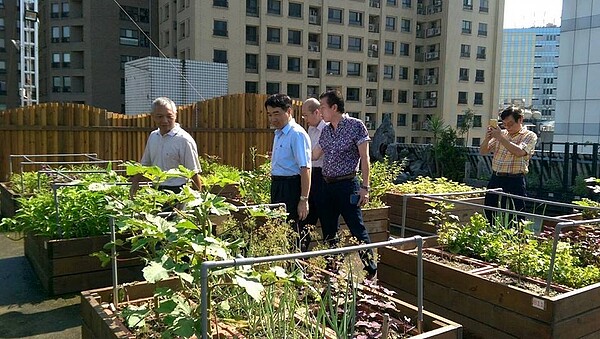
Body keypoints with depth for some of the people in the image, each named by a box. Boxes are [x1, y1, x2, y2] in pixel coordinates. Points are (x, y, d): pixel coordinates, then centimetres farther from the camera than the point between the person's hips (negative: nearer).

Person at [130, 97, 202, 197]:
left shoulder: (184, 140, -12)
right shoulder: (153, 136, 10)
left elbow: (194, 174, -10)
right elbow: (145, 164, 23)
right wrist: (135, 182, 12)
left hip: (177, 192, -6)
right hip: (156, 191, 6)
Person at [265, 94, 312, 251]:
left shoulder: (297, 134, -16)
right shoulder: (278, 134, 13)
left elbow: (305, 169, -21)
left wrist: (304, 200, -23)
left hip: (290, 187, -9)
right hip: (277, 185, 9)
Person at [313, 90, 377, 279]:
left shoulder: (356, 126, -7)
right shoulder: (326, 130, 11)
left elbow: (364, 158, -8)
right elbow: (314, 155, 20)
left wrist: (365, 187, -13)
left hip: (347, 185, -7)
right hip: (327, 185, 7)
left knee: (357, 229, -4)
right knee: (328, 231, 13)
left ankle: (370, 269, 9)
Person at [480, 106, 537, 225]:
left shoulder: (529, 136, 0)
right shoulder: (501, 134, 14)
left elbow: (519, 152, -19)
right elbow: (483, 151, 11)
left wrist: (500, 137, -19)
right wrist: (487, 138, -8)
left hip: (515, 182, -5)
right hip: (495, 180, 5)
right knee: (490, 216, 10)